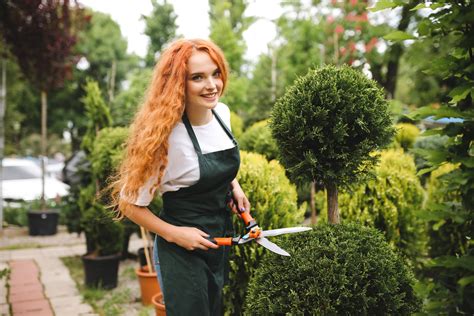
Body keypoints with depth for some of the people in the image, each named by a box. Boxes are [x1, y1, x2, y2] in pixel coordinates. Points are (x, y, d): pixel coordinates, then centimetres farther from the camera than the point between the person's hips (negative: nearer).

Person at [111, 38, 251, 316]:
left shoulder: (222, 112, -5)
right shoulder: (166, 136, -25)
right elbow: (130, 203, -15)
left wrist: (234, 185, 1)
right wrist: (174, 234, -20)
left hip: (223, 238, 7)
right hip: (183, 250, -7)